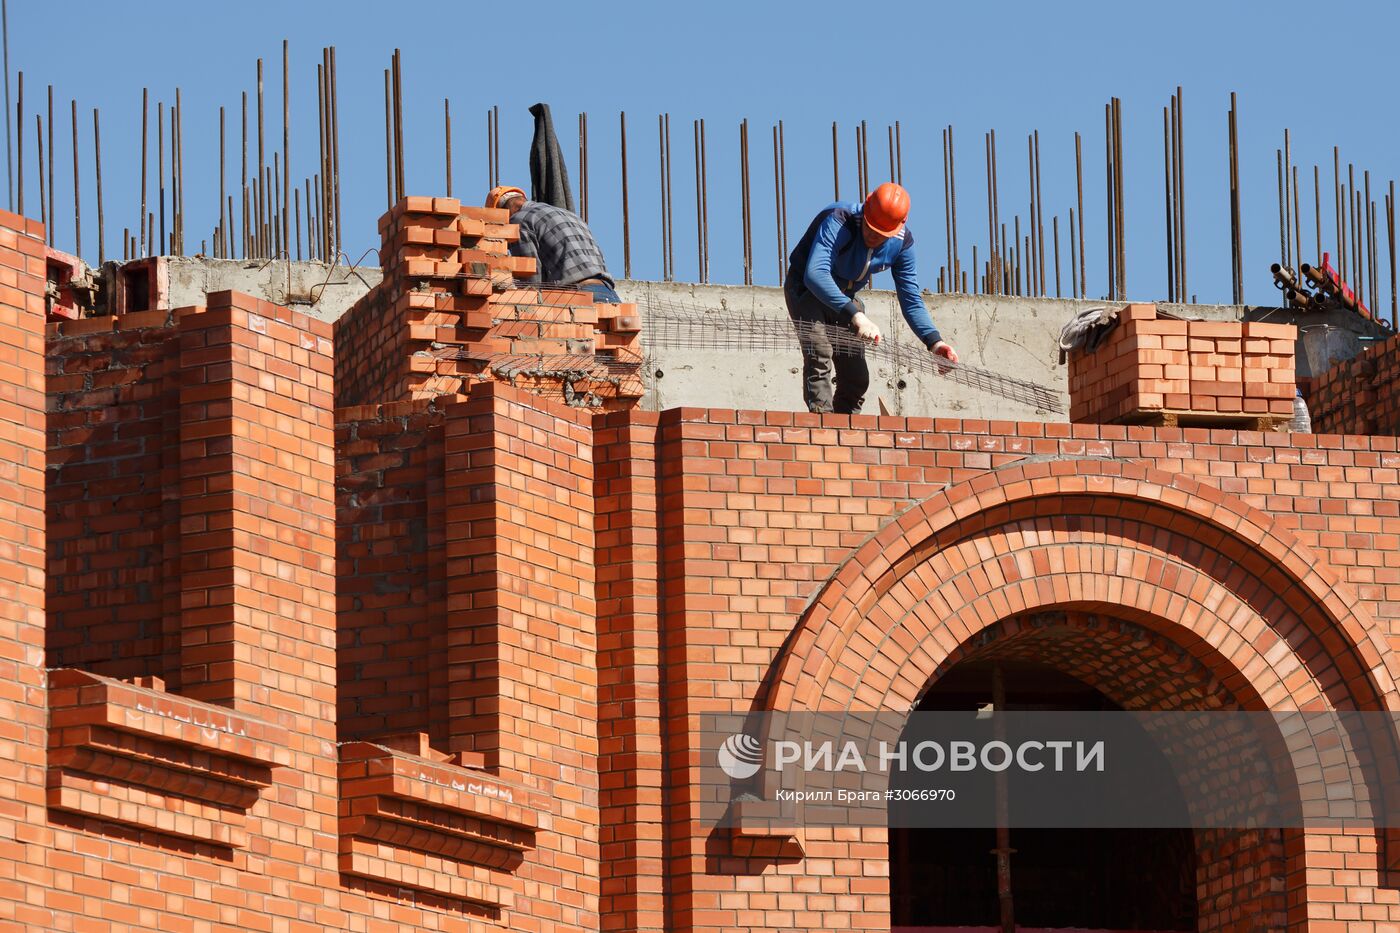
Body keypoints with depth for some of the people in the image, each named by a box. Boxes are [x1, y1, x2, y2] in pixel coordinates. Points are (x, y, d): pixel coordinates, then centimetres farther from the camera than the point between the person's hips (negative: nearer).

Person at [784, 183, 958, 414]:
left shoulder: (902, 243, -15)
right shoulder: (838, 222, -34)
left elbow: (911, 300, -6)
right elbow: (815, 274, -48)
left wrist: (933, 341, -22)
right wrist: (855, 315, -58)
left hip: (845, 298, 6)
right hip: (806, 290, -6)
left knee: (856, 378, 3)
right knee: (819, 357, -29)